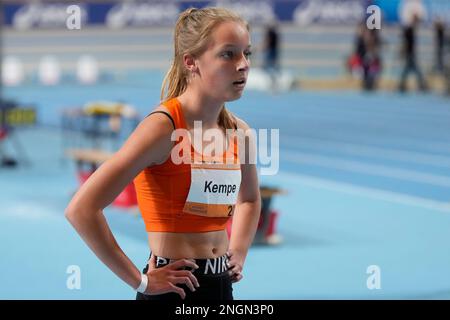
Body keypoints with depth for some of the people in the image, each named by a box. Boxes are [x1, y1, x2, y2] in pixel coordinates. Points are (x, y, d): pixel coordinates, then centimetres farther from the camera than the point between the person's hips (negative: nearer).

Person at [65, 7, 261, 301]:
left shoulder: (240, 133, 4)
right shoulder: (164, 126, -16)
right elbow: (82, 209, -21)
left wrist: (238, 254, 12)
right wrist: (140, 281, -16)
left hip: (221, 287, 6)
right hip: (173, 289, -6)